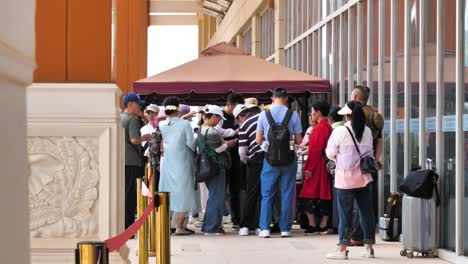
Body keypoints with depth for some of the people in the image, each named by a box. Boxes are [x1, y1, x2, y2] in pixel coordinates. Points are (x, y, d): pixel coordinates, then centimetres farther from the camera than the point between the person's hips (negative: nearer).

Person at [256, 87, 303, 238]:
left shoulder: (264, 115, -3)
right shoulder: (293, 115, -5)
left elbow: (258, 140, -1)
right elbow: (299, 140, -2)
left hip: (270, 158, 0)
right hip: (289, 159, 0)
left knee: (267, 194, 8)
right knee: (287, 194, 7)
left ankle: (264, 228, 2)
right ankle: (285, 228, 8)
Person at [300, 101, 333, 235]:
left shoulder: (319, 128, -16)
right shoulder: (328, 127, 13)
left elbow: (315, 150, -20)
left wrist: (309, 168, -18)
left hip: (317, 167, -9)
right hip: (325, 166, 9)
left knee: (309, 197, -5)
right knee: (324, 196, 9)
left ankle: (312, 226, -6)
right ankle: (323, 226, 11)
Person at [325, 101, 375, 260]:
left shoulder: (340, 131, -10)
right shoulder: (367, 131, 3)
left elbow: (330, 154, -2)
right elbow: (370, 152, 11)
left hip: (345, 178, -4)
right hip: (364, 177, 4)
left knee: (345, 213, 0)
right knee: (366, 212, 8)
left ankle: (342, 249, 2)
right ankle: (368, 247, 12)